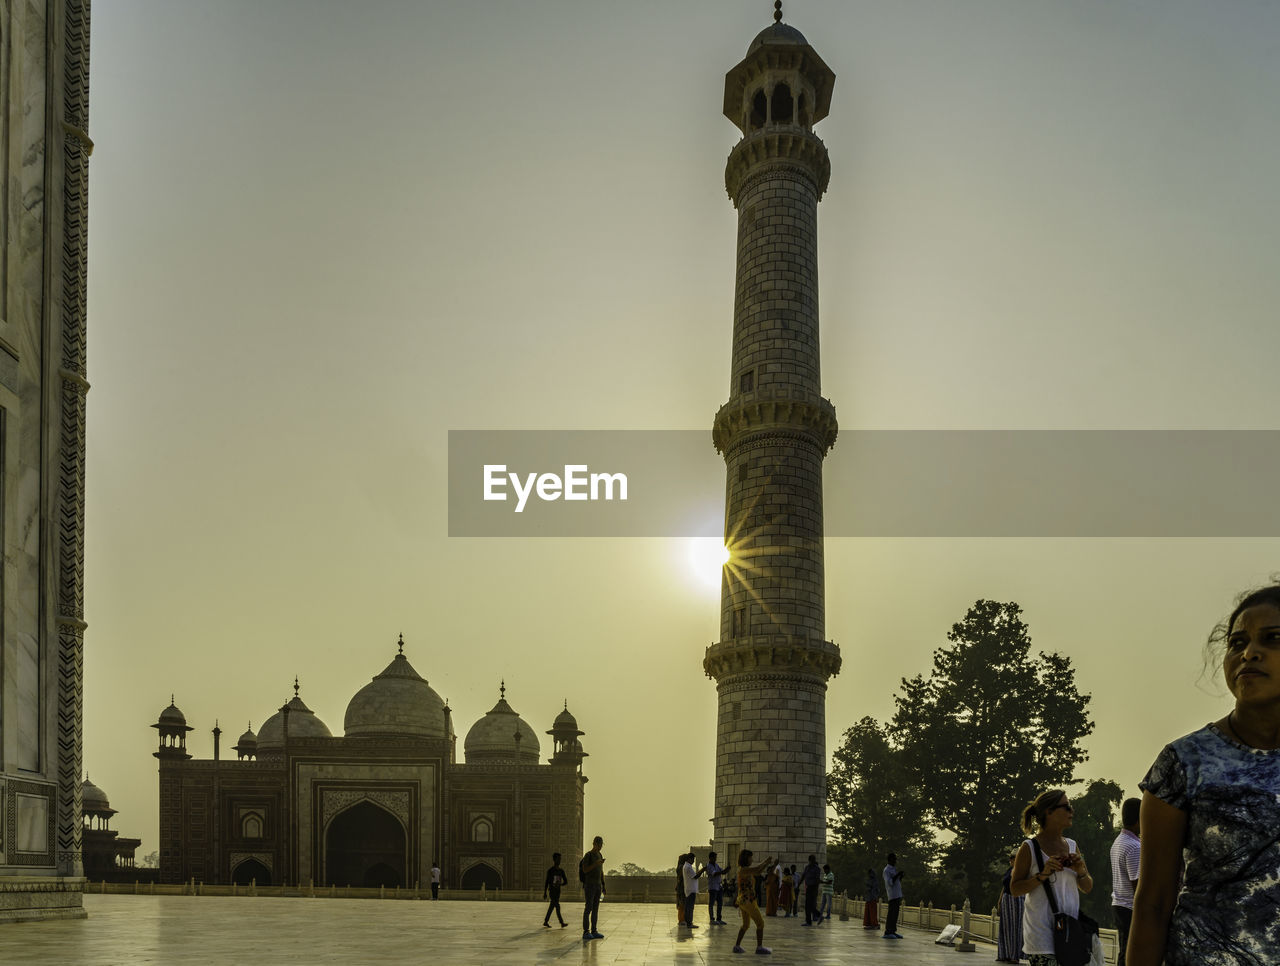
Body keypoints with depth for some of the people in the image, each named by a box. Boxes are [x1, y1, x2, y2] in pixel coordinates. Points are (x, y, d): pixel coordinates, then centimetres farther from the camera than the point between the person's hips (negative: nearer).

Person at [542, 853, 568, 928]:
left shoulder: (561, 871, 9)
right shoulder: (550, 870, -6)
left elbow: (565, 882, 9)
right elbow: (547, 882, -5)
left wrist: (559, 884, -10)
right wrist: (545, 892, -6)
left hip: (558, 891, 6)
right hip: (551, 890, -6)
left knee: (552, 906, 9)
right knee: (557, 906, -13)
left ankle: (546, 921, 19)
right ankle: (562, 922, -17)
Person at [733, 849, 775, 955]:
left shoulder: (745, 869, 13)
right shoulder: (743, 869, -17)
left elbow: (758, 872, 19)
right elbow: (757, 869, -30)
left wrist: (766, 864, 6)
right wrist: (765, 862, -15)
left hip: (744, 901, 10)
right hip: (748, 901, -10)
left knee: (745, 925, 20)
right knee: (760, 923, 0)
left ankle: (737, 946, 21)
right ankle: (759, 947, 3)